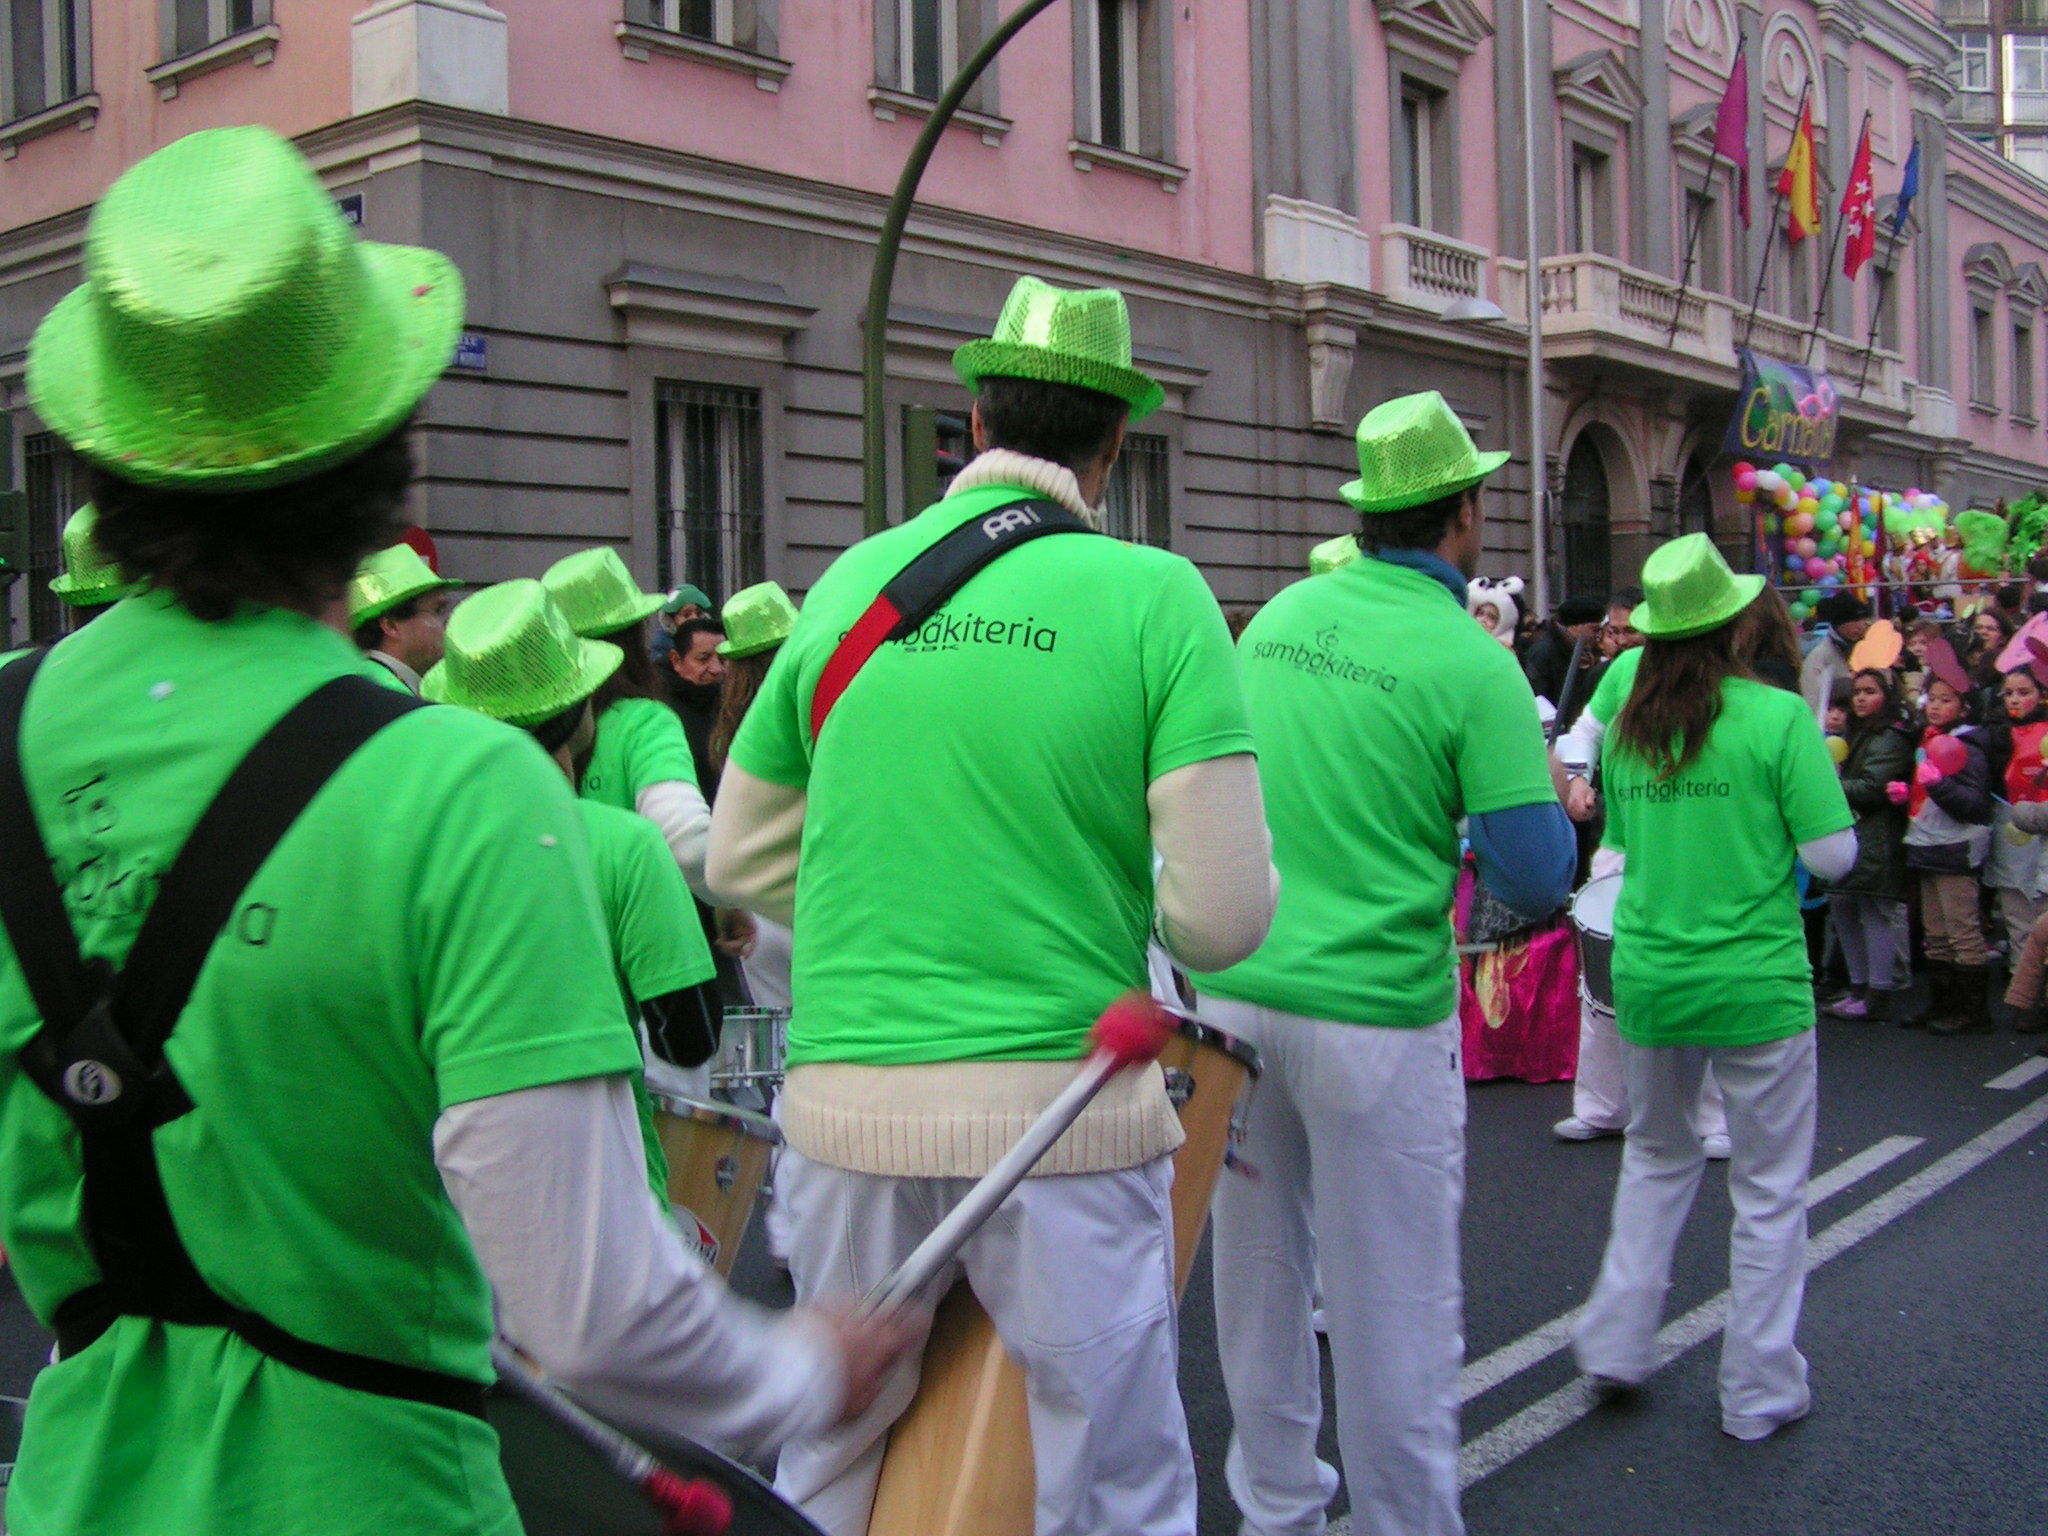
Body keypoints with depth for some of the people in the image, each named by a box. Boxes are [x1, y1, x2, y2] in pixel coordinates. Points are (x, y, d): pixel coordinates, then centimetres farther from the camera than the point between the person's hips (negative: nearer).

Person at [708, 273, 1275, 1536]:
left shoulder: (851, 584, 6)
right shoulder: (1155, 596, -6)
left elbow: (740, 862, 14)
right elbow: (1224, 917, -10)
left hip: (848, 1108, 4)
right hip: (1059, 1105, -3)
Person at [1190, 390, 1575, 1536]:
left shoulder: (1280, 616, 5)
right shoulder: (1473, 667, -11)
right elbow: (1537, 885, -13)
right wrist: (1554, 803, 9)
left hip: (1236, 988, 6)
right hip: (1375, 1015, -6)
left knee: (1260, 1270, 18)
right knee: (1394, 1299, 8)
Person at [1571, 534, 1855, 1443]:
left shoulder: (1627, 727, 1)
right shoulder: (1777, 718, -12)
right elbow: (1833, 855, -12)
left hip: (1648, 982, 4)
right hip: (1756, 984, -4)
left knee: (1656, 1160, 24)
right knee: (1769, 1190, 10)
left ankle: (1616, 1343, 24)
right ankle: (1759, 1392, 19)